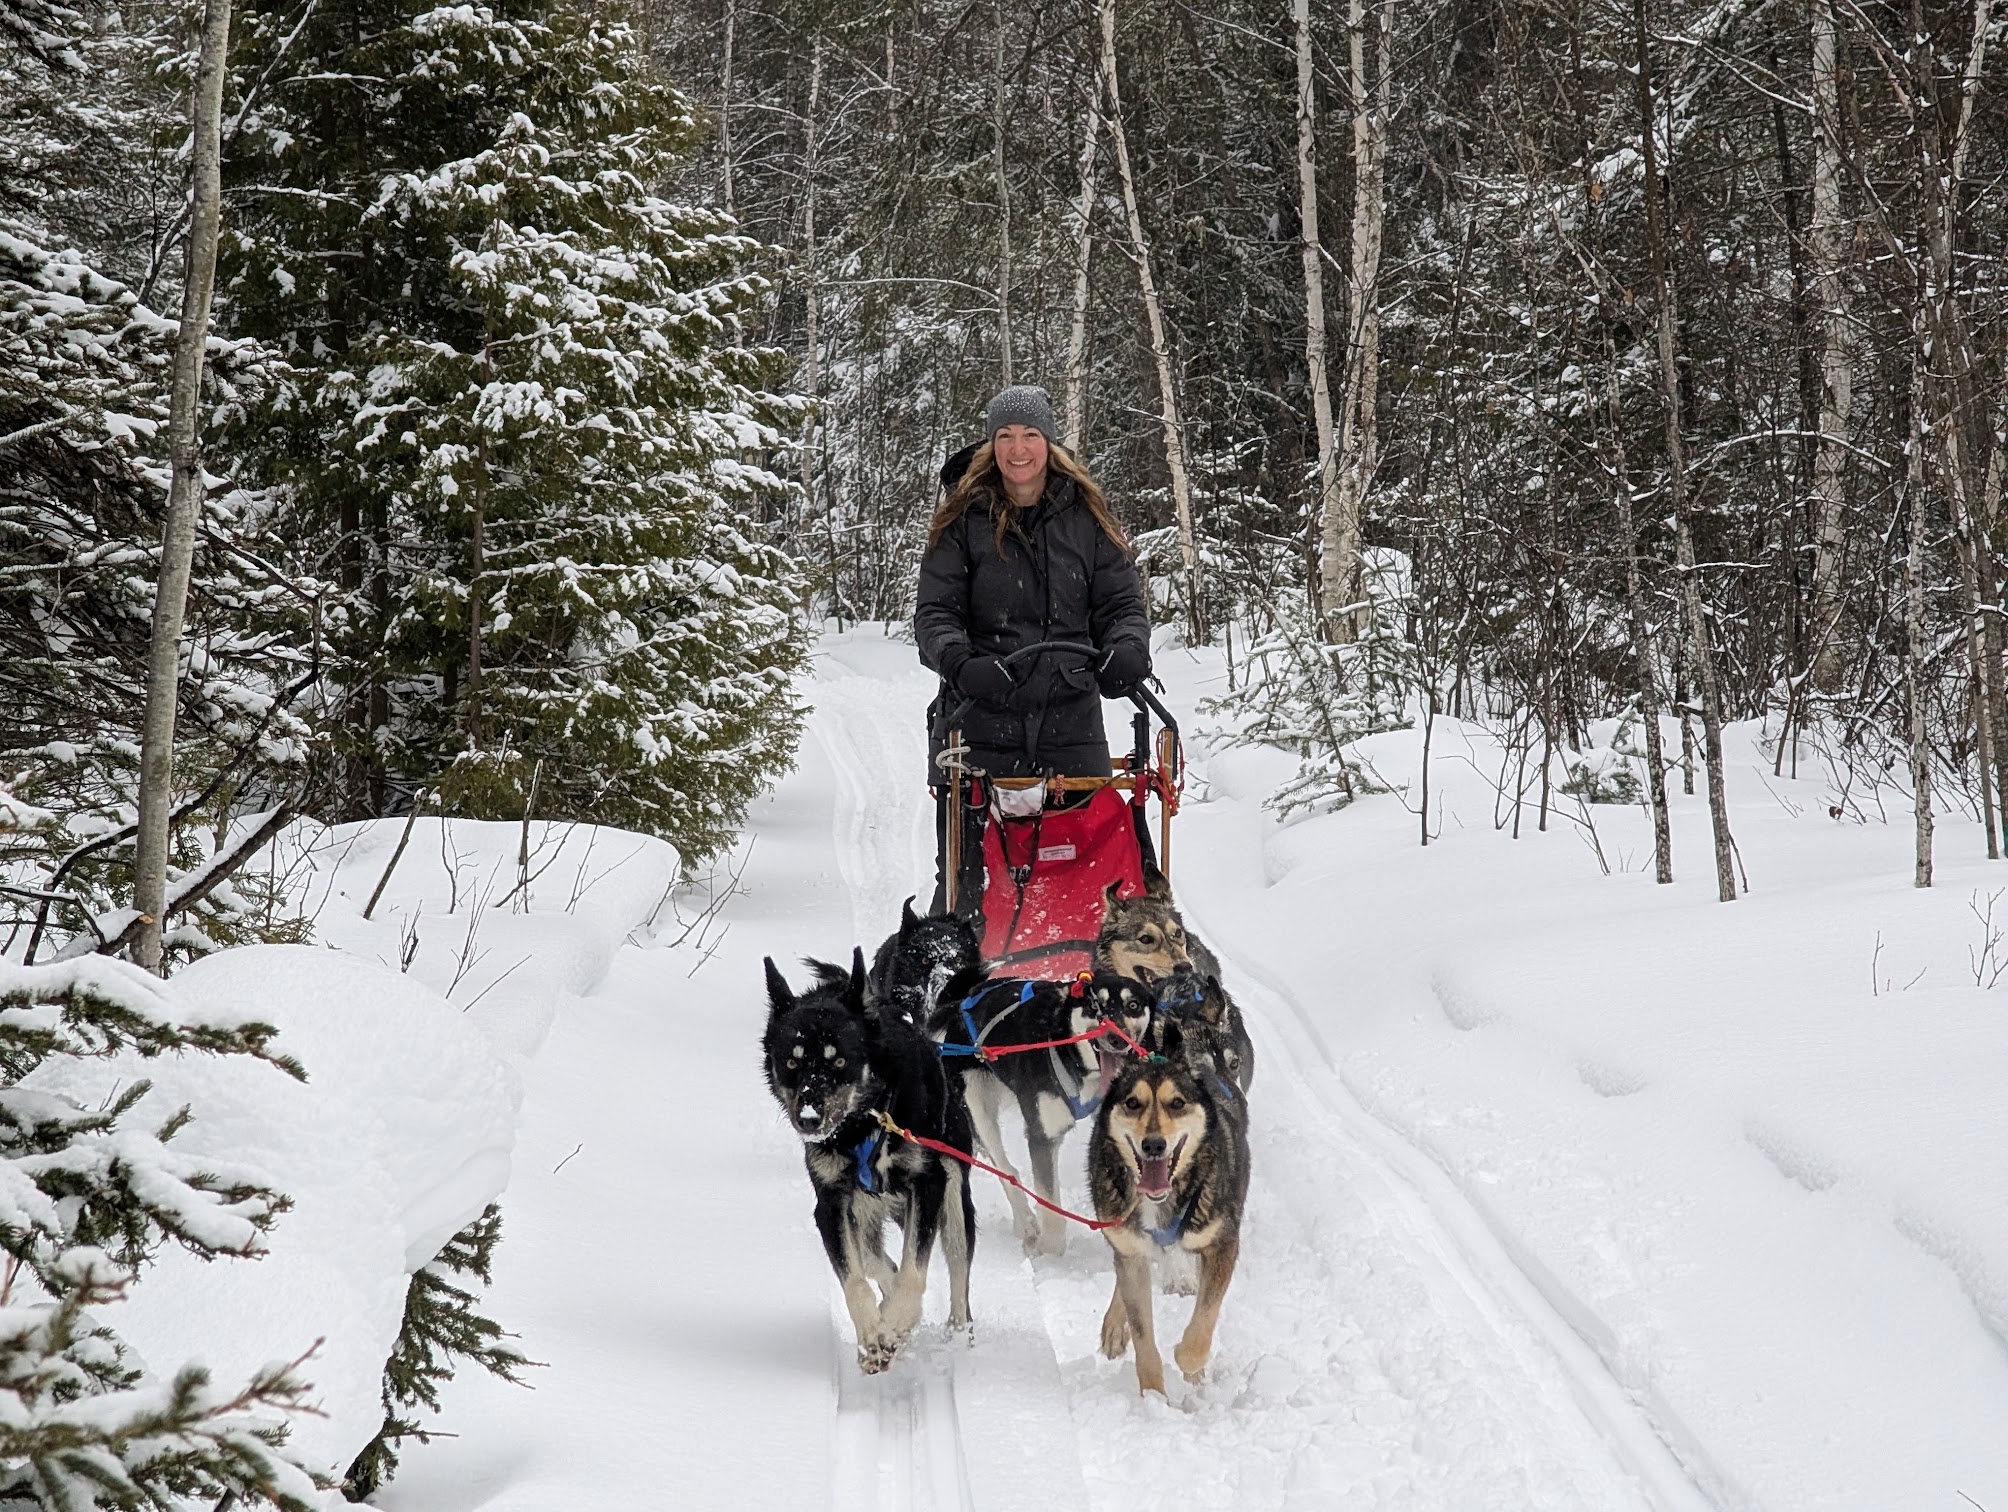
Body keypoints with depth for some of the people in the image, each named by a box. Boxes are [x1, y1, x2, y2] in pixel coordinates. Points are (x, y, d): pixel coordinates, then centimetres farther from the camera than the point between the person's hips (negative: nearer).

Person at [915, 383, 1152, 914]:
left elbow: (1121, 604, 9)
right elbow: (935, 613, 0)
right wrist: (961, 662, -21)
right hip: (979, 725, -1)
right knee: (964, 876, 1)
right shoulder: (963, 520, 4)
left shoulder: (1086, 517, 8)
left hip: (1071, 727, 1)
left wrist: (1127, 650, -14)